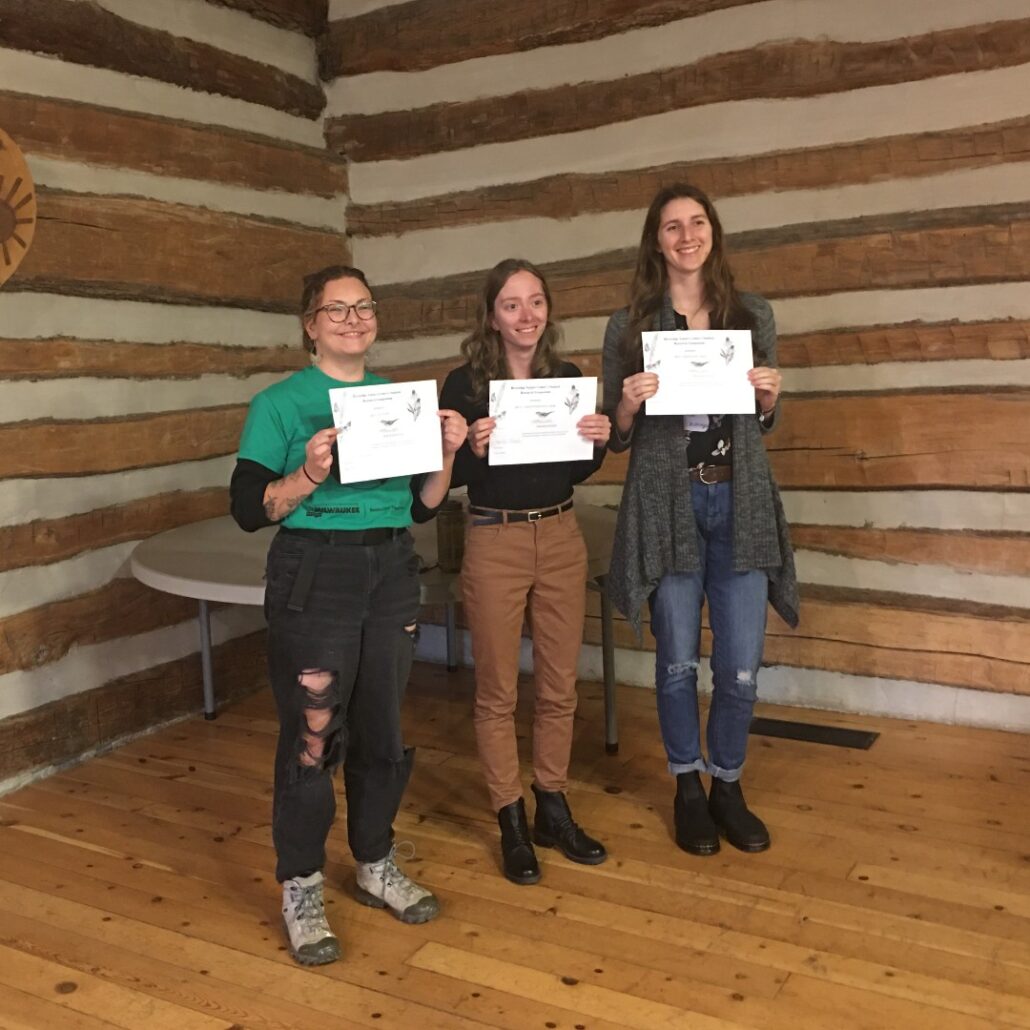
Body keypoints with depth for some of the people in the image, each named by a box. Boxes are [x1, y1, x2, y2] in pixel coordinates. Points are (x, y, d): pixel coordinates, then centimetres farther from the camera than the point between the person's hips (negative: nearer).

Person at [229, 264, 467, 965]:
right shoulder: (280, 404, -2)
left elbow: (423, 507, 13)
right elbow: (248, 509, -7)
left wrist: (446, 453, -4)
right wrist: (309, 475, -22)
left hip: (392, 575, 5)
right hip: (313, 578, -4)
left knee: (383, 730, 12)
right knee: (312, 736, 0)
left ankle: (377, 865, 32)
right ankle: (301, 888, 19)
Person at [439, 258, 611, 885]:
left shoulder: (569, 377, 4)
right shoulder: (465, 384, -7)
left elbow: (578, 473, 11)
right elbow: (447, 476, -6)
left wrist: (599, 443, -9)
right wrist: (473, 450, -25)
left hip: (561, 538, 4)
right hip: (495, 544, -4)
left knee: (559, 685, 12)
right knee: (498, 692, 6)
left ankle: (554, 812, 28)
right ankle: (512, 825, 20)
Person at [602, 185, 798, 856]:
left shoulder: (753, 315, 8)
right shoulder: (629, 326, 2)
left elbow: (765, 426, 15)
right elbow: (618, 438, 5)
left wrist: (770, 395, -6)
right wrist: (629, 404, -15)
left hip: (741, 504, 2)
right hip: (667, 505, -1)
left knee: (741, 667, 3)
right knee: (678, 661, 7)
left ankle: (727, 785, 27)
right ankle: (688, 788, 27)